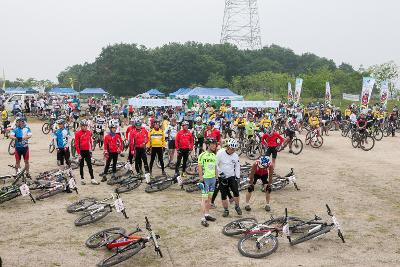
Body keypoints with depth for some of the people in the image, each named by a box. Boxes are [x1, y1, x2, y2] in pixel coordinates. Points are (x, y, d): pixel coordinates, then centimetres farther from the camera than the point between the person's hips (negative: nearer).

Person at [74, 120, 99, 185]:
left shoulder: (89, 132, 5)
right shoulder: (78, 133, -8)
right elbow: (76, 144, -8)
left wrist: (90, 149, 11)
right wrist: (79, 153, -11)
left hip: (87, 151, 4)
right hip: (81, 151, -3)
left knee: (90, 165, 2)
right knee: (81, 165, 8)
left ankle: (92, 179, 2)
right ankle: (82, 179, 17)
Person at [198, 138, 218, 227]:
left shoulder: (214, 155, 10)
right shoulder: (202, 155, -11)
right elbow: (200, 168, -11)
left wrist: (216, 178, 14)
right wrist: (201, 179, -14)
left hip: (213, 178, 7)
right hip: (205, 179, -7)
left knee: (209, 198, 14)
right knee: (204, 199, -6)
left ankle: (207, 214, 24)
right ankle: (203, 218, -4)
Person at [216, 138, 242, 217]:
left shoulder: (235, 156, 2)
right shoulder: (220, 153, -8)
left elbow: (237, 166, 9)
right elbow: (215, 165, -8)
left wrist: (237, 177, 2)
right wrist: (220, 173, -14)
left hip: (232, 177, 2)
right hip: (222, 177, -1)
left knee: (236, 191, -14)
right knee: (223, 195, 2)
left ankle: (237, 206, 7)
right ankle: (226, 210, 16)